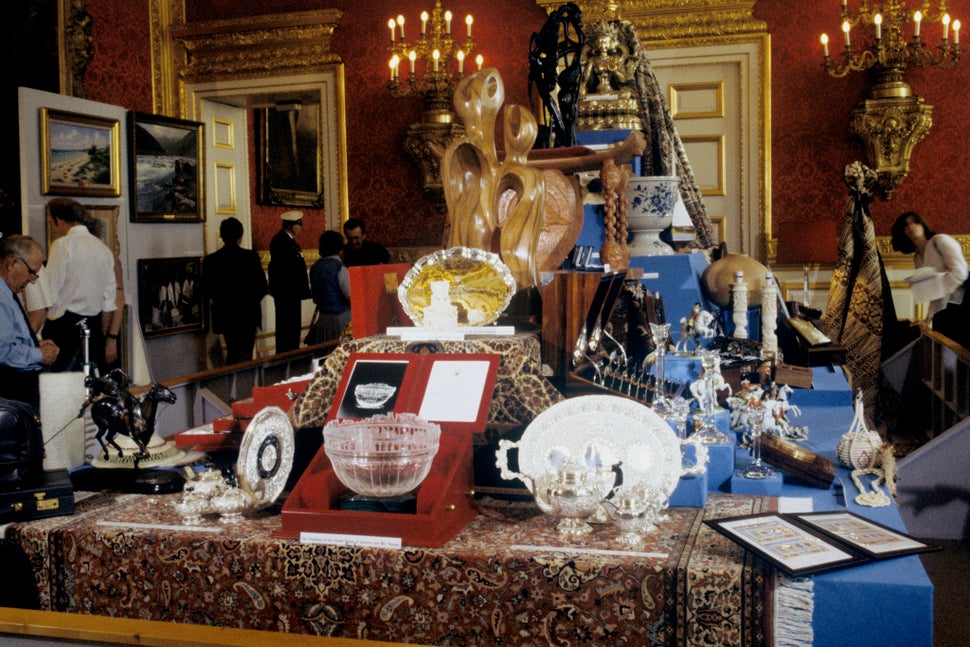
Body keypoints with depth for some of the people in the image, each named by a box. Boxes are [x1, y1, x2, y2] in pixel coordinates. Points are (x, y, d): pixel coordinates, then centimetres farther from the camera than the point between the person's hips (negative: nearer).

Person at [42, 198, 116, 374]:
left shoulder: (62, 245, -7)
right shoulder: (103, 248, 13)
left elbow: (49, 293, -11)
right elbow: (109, 301, 14)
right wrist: (106, 337, 20)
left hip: (65, 326, -7)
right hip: (95, 325, 7)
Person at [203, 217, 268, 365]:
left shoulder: (210, 260, -7)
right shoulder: (251, 256, -11)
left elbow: (207, 291, -1)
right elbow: (262, 286, -8)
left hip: (225, 315, 2)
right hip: (249, 314, -2)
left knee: (233, 354, 16)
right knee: (245, 355, 8)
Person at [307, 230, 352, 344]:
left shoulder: (315, 267, 7)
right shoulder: (340, 268, -14)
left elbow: (314, 298, 15)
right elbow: (350, 296, -16)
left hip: (323, 318, 7)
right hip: (341, 318, -7)